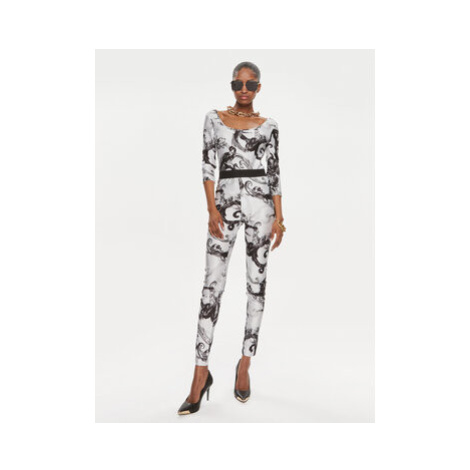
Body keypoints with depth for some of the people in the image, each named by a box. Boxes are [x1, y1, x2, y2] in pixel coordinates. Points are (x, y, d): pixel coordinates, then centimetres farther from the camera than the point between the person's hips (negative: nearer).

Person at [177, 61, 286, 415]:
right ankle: (201, 371, -3)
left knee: (257, 283, 2)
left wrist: (279, 216, -2)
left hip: (260, 203, 1)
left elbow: (274, 172, 7)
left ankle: (245, 364, 14)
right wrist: (212, 210, -9)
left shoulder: (268, 125, 10)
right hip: (226, 203, 0)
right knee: (213, 285, -7)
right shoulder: (215, 118, 10)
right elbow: (208, 165, 2)